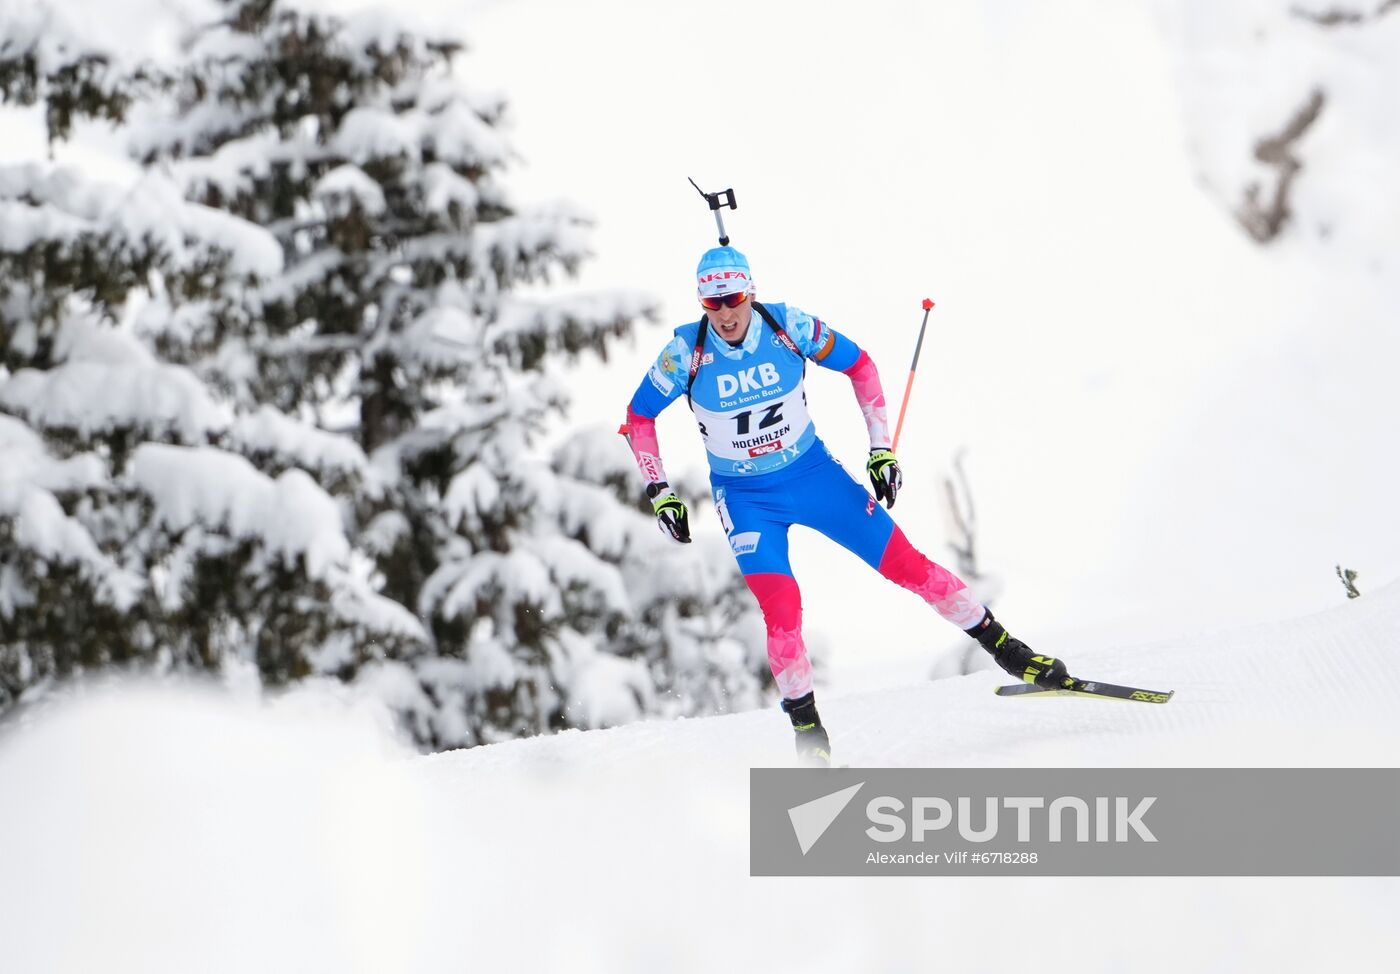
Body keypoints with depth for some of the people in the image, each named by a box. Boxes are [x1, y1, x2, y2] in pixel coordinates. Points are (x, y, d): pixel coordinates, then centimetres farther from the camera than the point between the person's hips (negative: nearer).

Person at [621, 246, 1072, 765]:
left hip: (813, 473, 1)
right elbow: (638, 416, -4)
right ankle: (808, 729, -2)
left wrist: (882, 449, -5)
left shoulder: (789, 327, -17)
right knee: (780, 606, -18)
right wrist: (659, 494, -9)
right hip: (746, 498, -1)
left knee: (903, 562, -3)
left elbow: (859, 365, -2)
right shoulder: (686, 351, -18)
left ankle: (1003, 646, 11)